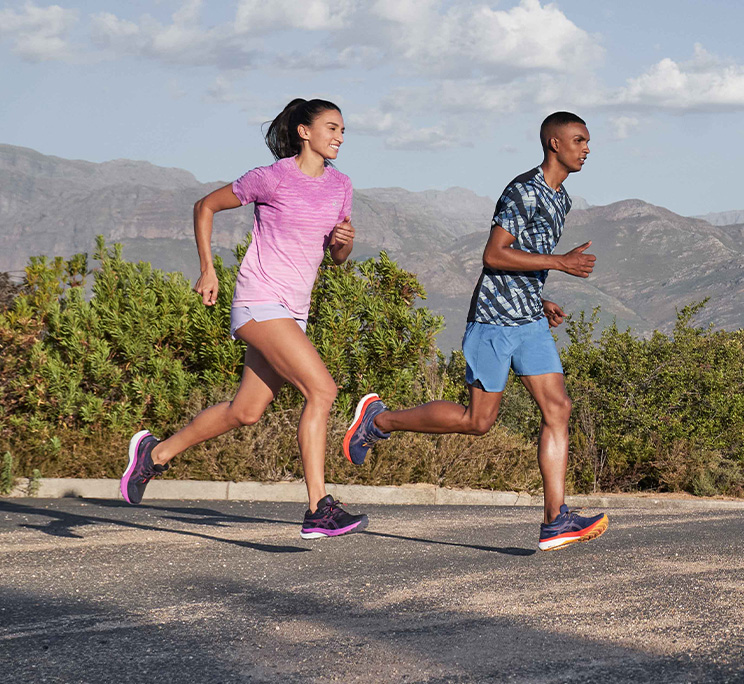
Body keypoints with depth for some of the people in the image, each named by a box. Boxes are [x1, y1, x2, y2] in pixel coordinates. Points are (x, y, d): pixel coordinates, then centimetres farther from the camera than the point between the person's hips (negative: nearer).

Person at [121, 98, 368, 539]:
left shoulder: (340, 185, 9)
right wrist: (207, 270, 0)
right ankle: (320, 510, -23)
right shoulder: (272, 179, -9)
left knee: (247, 412, 12)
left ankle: (155, 453, 30)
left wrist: (345, 239, -7)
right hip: (259, 301, -8)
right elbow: (206, 206, 4)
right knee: (322, 388, -21)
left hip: (293, 311, 8)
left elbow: (340, 256, 17)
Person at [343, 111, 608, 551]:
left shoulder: (560, 199, 16)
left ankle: (556, 520, -9)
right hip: (494, 317, -8)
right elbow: (493, 254, -21)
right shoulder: (524, 191, -14)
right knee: (478, 420, -3)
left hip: (530, 320, 9)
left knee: (558, 408, -5)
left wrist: (540, 301, 16)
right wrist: (561, 263, -23)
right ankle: (379, 419, 15)